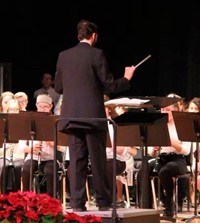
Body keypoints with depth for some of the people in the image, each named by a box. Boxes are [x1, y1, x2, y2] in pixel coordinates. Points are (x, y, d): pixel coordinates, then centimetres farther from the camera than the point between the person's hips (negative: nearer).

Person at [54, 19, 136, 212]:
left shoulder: (63, 56, 7)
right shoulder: (96, 54, -8)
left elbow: (58, 87, 13)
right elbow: (110, 86, -8)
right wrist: (127, 78, 9)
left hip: (71, 116, 4)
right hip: (93, 115, -4)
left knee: (76, 160, 5)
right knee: (98, 160, 4)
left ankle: (77, 203, 2)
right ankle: (103, 202, 10)